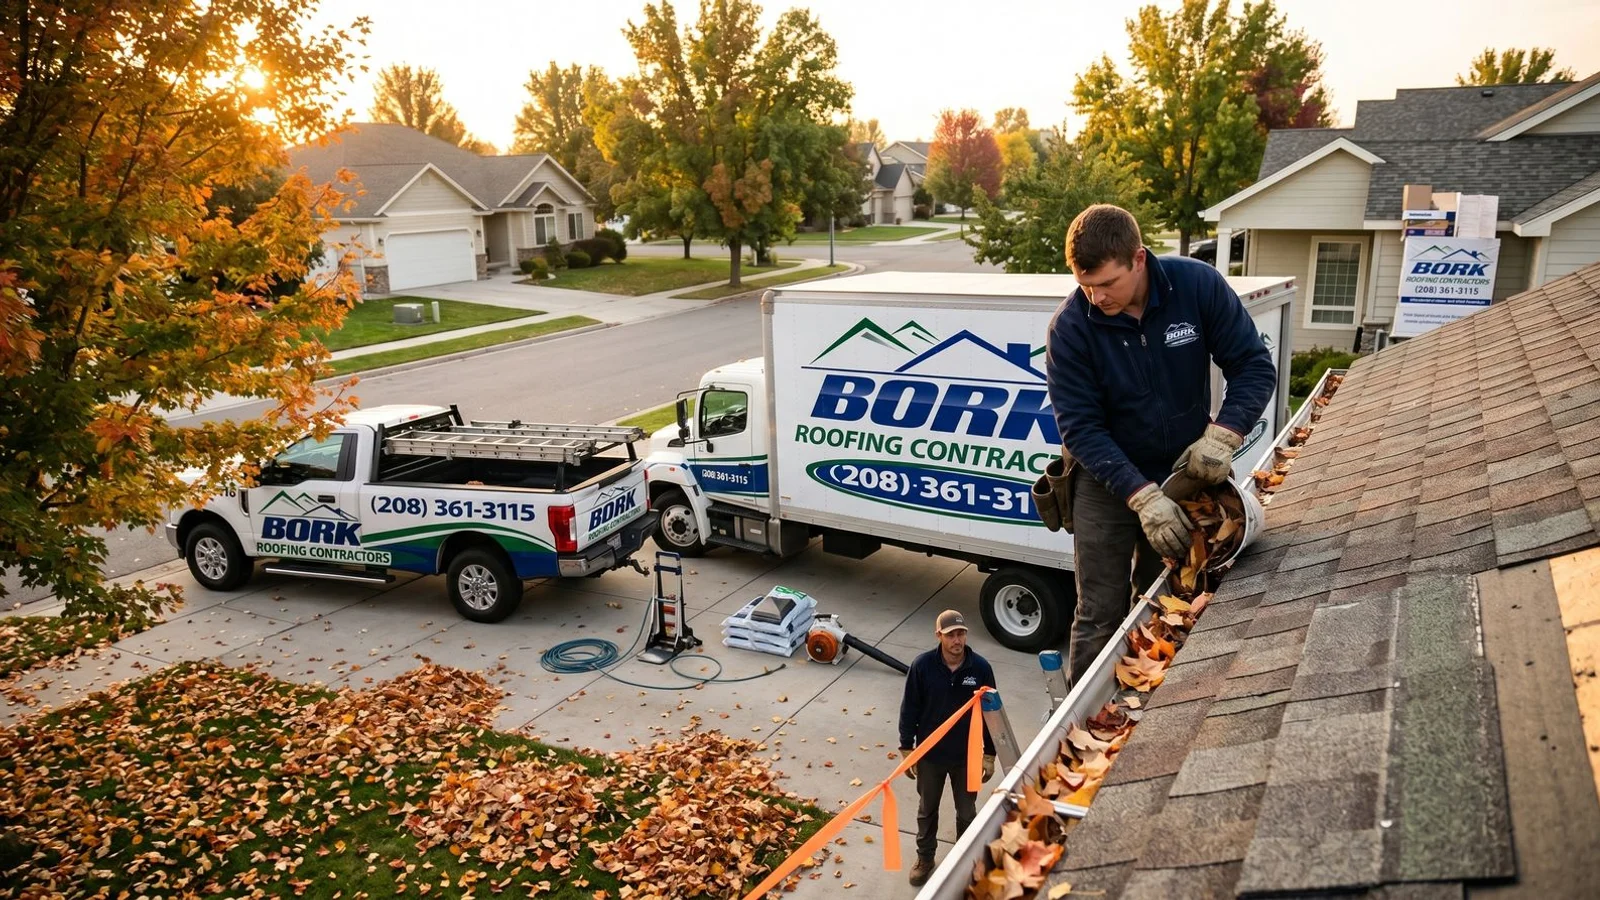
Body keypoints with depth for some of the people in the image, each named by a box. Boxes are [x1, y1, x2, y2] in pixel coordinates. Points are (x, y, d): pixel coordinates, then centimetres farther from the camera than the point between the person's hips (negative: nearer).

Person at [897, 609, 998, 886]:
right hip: (929, 753, 0)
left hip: (967, 755, 0)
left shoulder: (980, 667, -16)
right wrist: (906, 749, -4)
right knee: (927, 809, 20)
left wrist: (989, 754, -1)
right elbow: (910, 709, -8)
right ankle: (925, 858, 43)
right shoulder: (922, 666, -18)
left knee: (967, 812, 19)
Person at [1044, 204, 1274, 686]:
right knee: (1100, 615, -2)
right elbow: (1080, 427, -19)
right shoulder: (1070, 326, -20)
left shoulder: (1198, 285, -16)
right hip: (1107, 481, -2)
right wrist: (1143, 495, -27)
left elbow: (1255, 366, -8)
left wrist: (1221, 436, -23)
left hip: (1184, 473, 2)